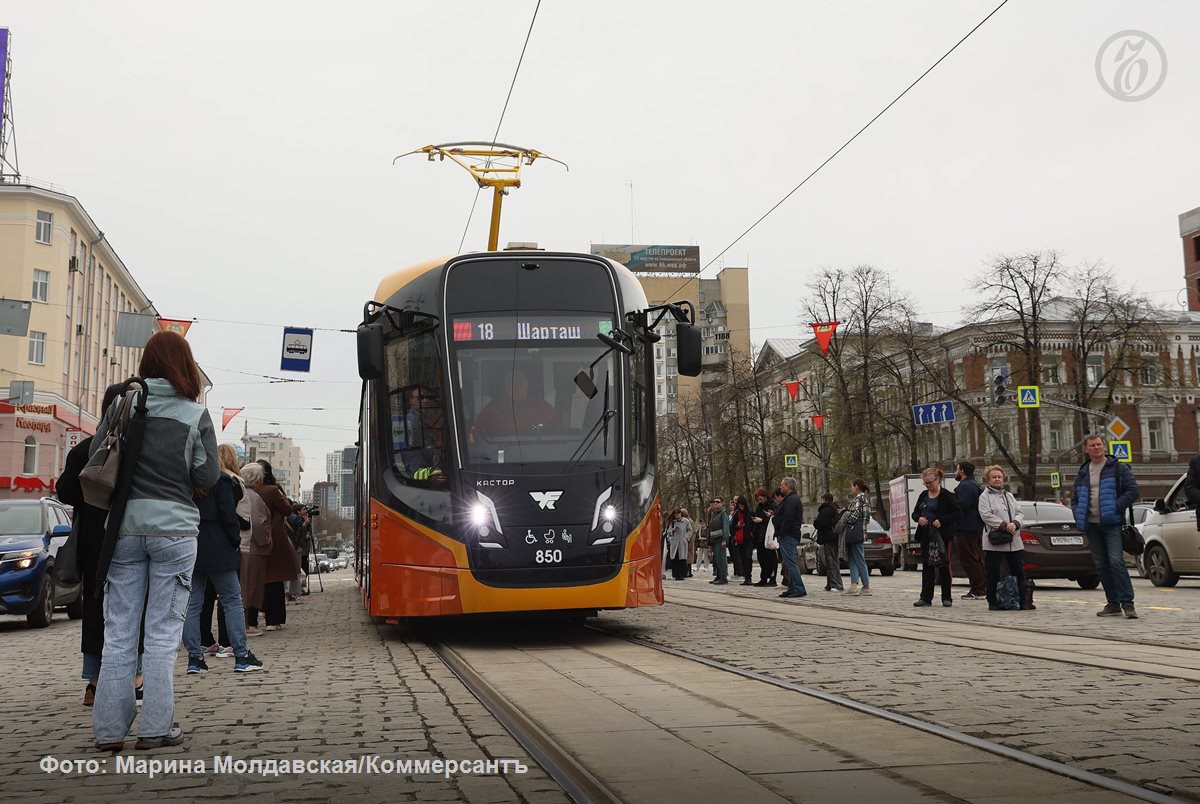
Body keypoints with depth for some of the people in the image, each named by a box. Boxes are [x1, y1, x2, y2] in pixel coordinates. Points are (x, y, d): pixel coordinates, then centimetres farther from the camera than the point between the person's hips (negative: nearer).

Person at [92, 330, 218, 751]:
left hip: (125, 525, 2)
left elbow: (95, 460, 4)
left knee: (118, 632, 7)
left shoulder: (121, 403, 2)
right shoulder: (195, 414, -4)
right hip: (173, 527, -2)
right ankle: (156, 727, 5)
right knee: (163, 632, 4)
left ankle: (110, 729, 11)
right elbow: (208, 477, -2)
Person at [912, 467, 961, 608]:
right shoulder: (923, 495, 12)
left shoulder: (946, 496, -7)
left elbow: (957, 513, -11)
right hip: (926, 536, 6)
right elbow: (915, 513, 18)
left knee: (944, 566, 1)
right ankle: (926, 598, 10)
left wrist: (942, 521, -20)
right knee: (926, 566, 6)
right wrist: (918, 518, -4)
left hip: (943, 536, -6)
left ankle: (946, 598, 8)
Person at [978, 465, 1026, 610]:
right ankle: (993, 602, 5)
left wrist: (1014, 524, -10)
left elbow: (1020, 513, 11)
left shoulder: (1009, 495, 19)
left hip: (1014, 542, 5)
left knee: (1019, 573, 6)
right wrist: (1004, 526, -19)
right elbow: (986, 516, -12)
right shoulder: (984, 497, 1)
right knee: (993, 575, -2)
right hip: (994, 542, -5)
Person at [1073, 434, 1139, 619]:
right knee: (1102, 565, 7)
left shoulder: (1118, 468, 2)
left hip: (1112, 524, -5)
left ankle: (1127, 603, -13)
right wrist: (1079, 518, 7)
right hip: (1092, 525, 5)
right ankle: (1113, 604, 15)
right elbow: (1076, 499, 23)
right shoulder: (1082, 474, 16)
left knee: (1116, 561, -16)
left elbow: (1133, 491, -4)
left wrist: (1116, 507, -15)